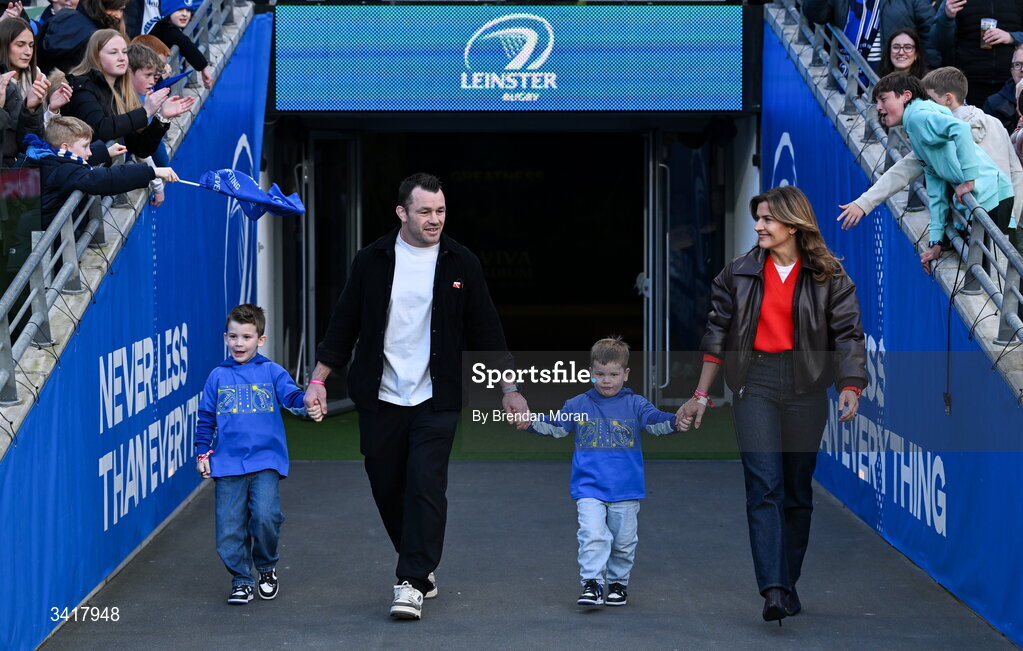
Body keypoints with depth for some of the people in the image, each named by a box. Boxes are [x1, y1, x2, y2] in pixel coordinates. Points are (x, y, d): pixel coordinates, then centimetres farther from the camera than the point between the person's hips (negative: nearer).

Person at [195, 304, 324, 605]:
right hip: (227, 464, 2)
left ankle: (267, 569, 9)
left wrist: (308, 406, -30)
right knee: (230, 528, -1)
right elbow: (206, 418, 15)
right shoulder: (218, 376, 10)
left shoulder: (272, 373, 5)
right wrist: (202, 453, 9)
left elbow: (292, 396, -8)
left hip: (266, 460, -2)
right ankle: (241, 581, 17)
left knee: (265, 517, -18)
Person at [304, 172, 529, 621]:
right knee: (388, 490, 6)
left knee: (426, 485, -13)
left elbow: (486, 331, 7)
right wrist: (318, 381, 2)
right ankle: (422, 569, 26)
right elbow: (344, 324, 6)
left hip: (435, 400, -1)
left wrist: (510, 390, 6)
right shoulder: (373, 261, 2)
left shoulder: (461, 264, 2)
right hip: (380, 399, 2)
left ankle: (411, 583, -9)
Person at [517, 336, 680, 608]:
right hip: (589, 488, 0)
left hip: (626, 489, 1)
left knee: (624, 541, 8)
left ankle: (618, 582, 26)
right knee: (593, 535, -16)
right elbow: (555, 425, 4)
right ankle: (592, 583, -12)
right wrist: (530, 421, -14)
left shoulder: (635, 405, 3)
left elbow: (655, 421, -8)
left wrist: (676, 421, -29)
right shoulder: (578, 405, 7)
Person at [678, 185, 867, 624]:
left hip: (805, 387, 0)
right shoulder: (740, 273, 8)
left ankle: (788, 585, 19)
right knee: (764, 485, -13)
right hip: (756, 384, 0)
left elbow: (848, 333, -4)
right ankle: (772, 590, -21)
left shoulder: (827, 276, 2)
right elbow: (718, 336, 12)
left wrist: (850, 387, -19)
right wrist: (701, 395, 10)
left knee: (798, 489, 7)